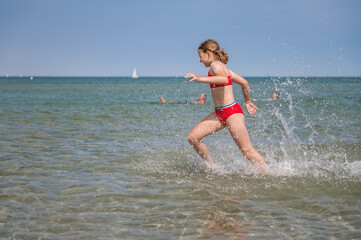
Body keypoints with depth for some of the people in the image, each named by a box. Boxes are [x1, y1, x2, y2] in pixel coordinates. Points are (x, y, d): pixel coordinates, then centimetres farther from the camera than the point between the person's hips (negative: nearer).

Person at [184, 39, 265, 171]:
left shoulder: (215, 65, -12)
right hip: (219, 113, 10)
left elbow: (224, 79, -35)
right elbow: (244, 82, 22)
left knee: (248, 152, -6)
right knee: (193, 137, 2)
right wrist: (247, 101, 33)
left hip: (232, 112, -10)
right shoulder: (222, 67, 16)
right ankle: (210, 166, 17)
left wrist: (200, 78, -36)